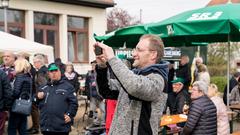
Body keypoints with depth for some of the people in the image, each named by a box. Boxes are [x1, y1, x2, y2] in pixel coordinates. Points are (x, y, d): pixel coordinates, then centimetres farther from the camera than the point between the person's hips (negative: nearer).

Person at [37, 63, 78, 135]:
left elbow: (73, 103, -4)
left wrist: (70, 115, -13)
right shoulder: (43, 88, 16)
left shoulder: (67, 86, 1)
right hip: (46, 126, 4)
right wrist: (38, 97, -1)